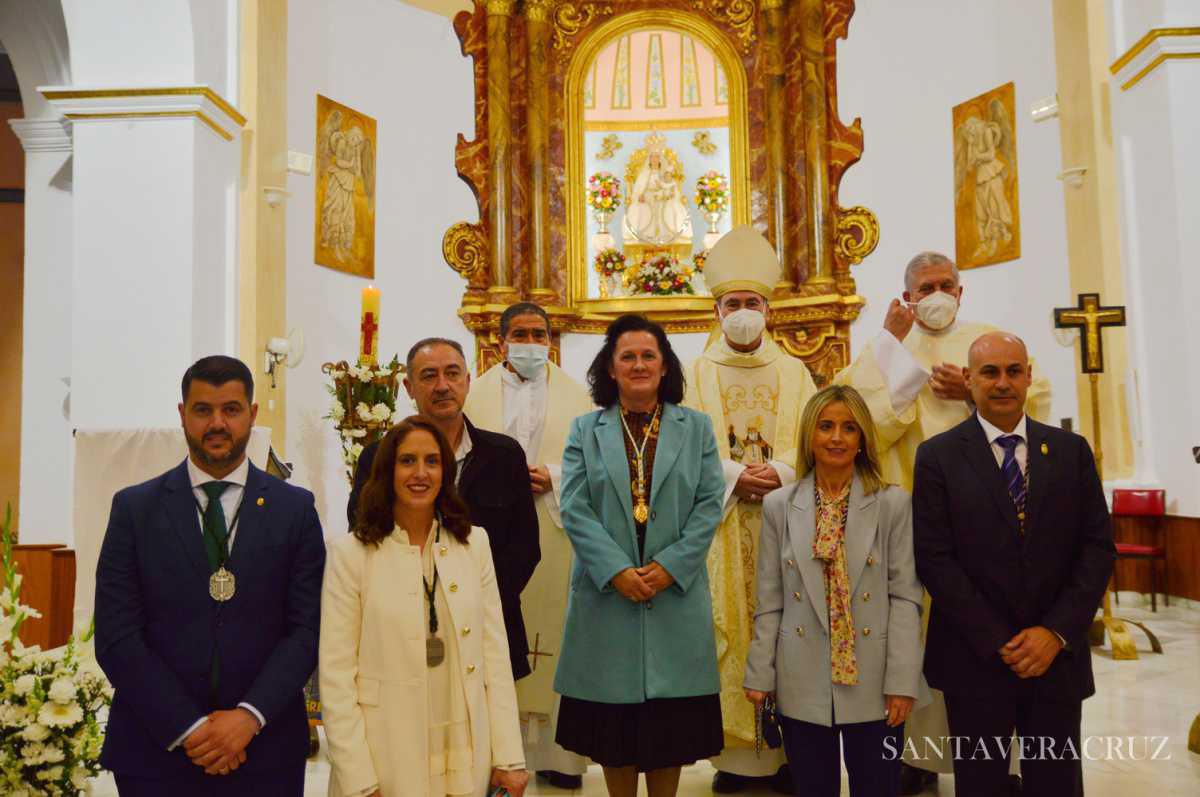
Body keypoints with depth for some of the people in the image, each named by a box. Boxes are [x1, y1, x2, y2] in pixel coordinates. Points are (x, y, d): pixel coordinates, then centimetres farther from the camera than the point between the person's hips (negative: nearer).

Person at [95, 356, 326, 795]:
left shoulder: (295, 508, -1)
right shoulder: (134, 508, 0)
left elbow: (308, 627, -4)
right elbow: (115, 637, -5)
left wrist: (250, 717, -15)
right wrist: (188, 727, -11)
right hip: (158, 748, 0)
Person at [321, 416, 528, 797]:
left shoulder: (474, 543, 1)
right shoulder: (351, 552, -8)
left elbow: (495, 652, 2)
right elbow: (336, 675, -8)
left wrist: (509, 756, -1)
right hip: (386, 764, -3)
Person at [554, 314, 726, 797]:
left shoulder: (697, 428, 7)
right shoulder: (585, 430, 6)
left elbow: (709, 504, 0)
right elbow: (574, 509, -4)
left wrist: (670, 566, -12)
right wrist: (617, 571, -15)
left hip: (676, 592, 0)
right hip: (606, 593, 0)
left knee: (672, 718, 8)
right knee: (613, 716, 8)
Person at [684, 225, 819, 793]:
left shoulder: (793, 373, 11)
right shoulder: (697, 374, 7)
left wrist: (781, 472, -14)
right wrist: (734, 475, -14)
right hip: (721, 524, -1)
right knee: (728, 630, 0)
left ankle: (787, 748, 12)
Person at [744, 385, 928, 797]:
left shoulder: (893, 503, -2)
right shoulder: (778, 505, 2)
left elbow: (905, 597, -5)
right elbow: (770, 601, 3)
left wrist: (902, 681, -10)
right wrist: (759, 674, 1)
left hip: (871, 682, -1)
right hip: (802, 684, 1)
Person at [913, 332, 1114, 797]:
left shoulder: (1071, 450, 5)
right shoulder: (938, 456, -4)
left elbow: (1098, 546, 2)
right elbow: (934, 558, -9)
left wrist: (1057, 632, -9)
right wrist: (998, 642, -12)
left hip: (1059, 655, 2)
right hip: (976, 658, -2)